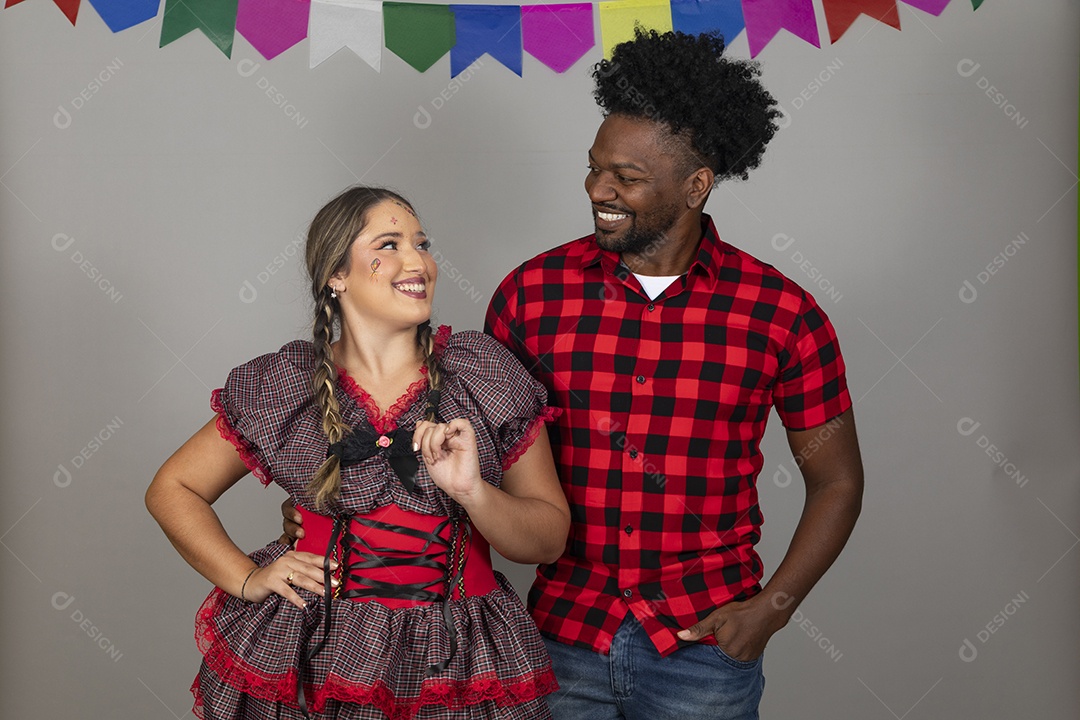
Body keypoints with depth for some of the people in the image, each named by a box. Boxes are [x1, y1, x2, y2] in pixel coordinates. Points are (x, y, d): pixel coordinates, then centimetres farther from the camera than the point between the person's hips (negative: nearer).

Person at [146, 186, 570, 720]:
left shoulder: (484, 372, -2)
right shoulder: (281, 387, -1)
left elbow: (550, 539, -1)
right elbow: (172, 489, 10)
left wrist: (472, 492, -19)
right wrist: (246, 578, -2)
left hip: (457, 672, 1)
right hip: (308, 663, 0)